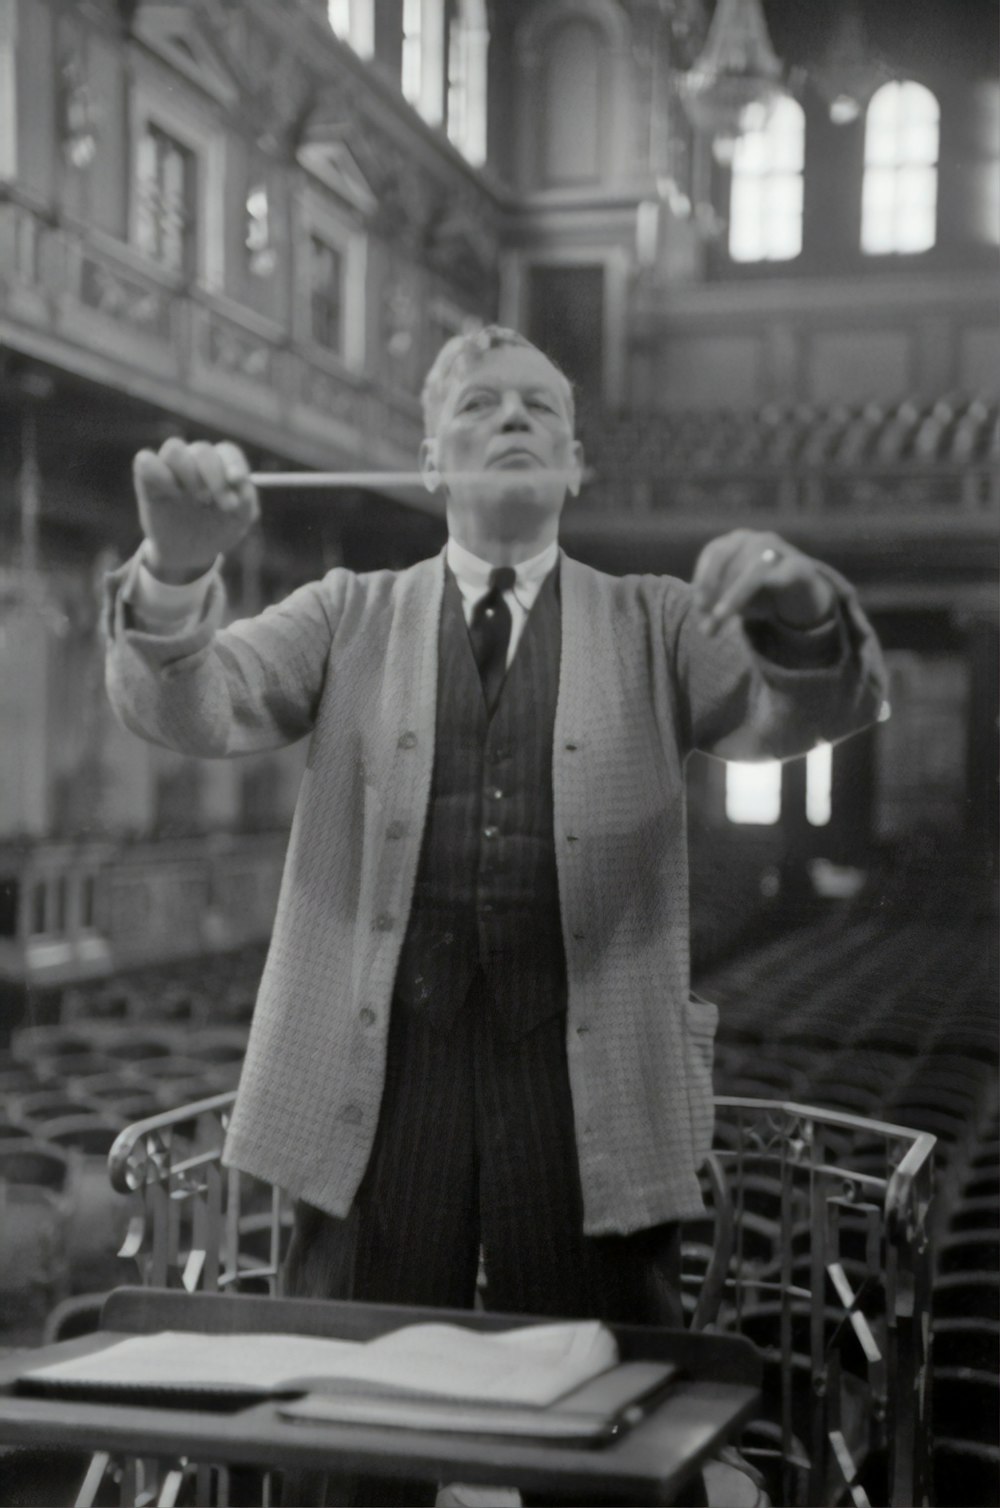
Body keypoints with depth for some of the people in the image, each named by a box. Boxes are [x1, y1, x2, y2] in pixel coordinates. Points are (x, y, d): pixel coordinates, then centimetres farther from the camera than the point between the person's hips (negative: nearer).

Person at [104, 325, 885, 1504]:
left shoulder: (654, 628, 11)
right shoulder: (351, 617, 12)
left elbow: (822, 710, -3)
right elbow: (190, 708, -2)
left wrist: (798, 607, -27)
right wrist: (178, 564, -24)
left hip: (588, 1086, 0)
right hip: (377, 1076, 0)